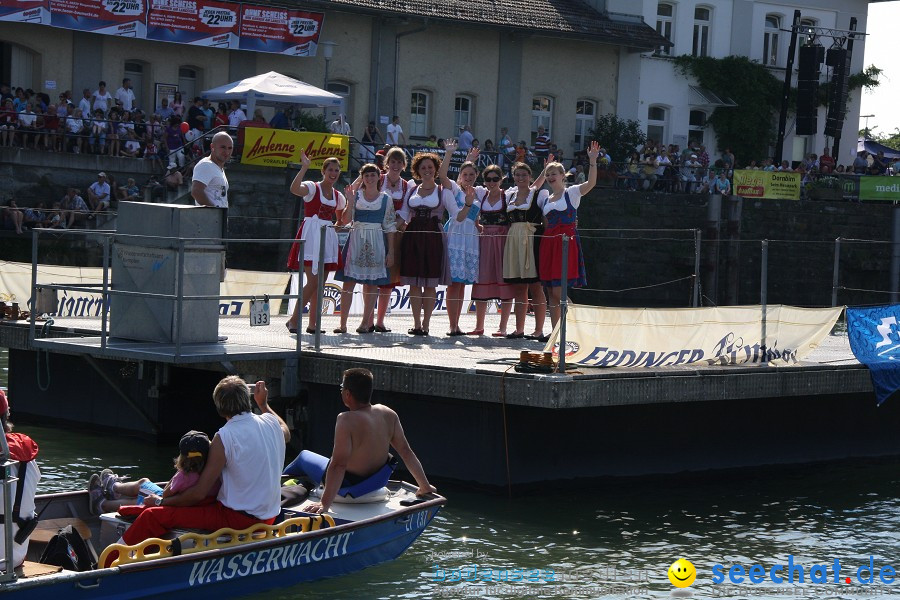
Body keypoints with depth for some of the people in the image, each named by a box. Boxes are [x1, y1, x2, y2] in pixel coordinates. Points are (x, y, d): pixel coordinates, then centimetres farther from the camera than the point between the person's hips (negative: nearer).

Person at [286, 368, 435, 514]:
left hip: (348, 486, -6)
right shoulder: (388, 414, -11)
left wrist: (325, 503, -32)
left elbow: (339, 465, -34)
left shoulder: (347, 420, -31)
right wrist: (425, 486, 3)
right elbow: (406, 451, -6)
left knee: (304, 456, 20)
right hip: (378, 480, 6)